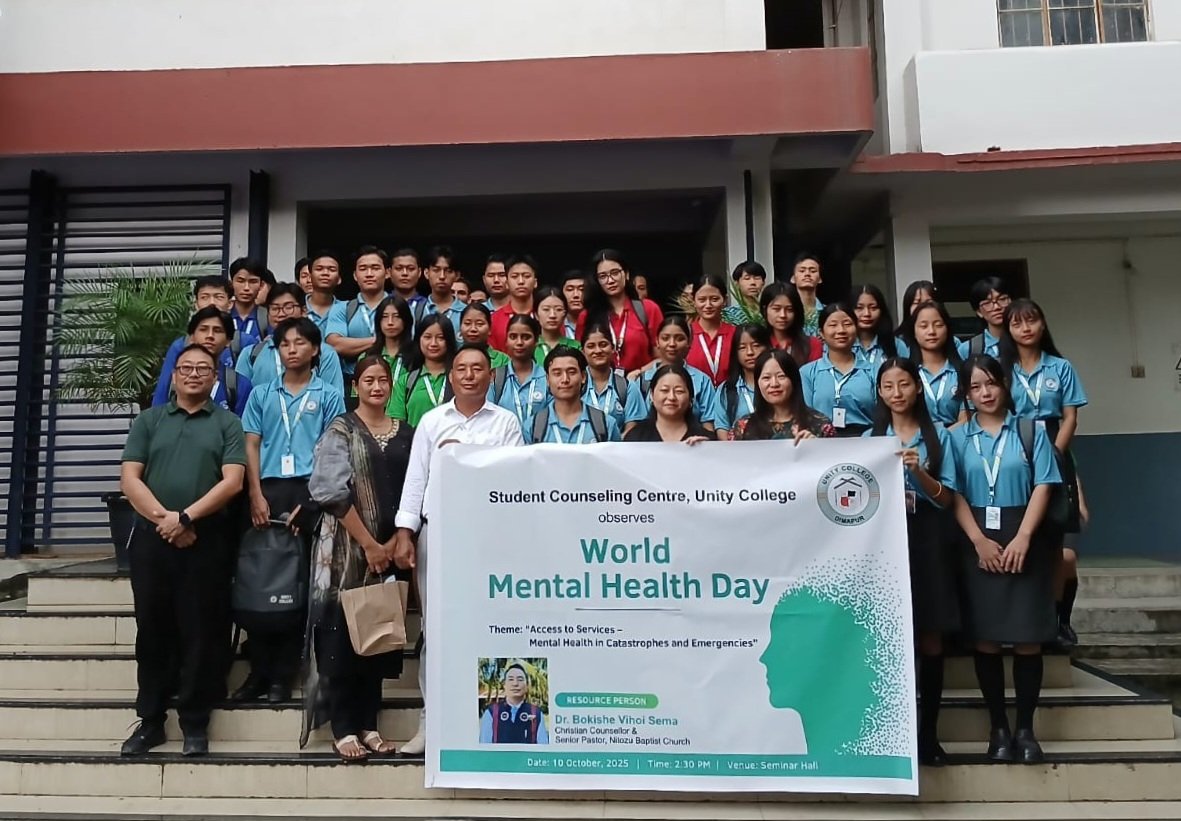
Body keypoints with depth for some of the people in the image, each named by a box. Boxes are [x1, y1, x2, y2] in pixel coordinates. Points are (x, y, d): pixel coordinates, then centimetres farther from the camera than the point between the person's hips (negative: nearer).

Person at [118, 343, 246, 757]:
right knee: (152, 630, 9)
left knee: (200, 632, 2)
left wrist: (186, 517, -15)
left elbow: (232, 481, -6)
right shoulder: (148, 420, 11)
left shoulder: (227, 423, 5)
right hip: (151, 538, 2)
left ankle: (195, 722, 13)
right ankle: (150, 720, 21)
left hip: (205, 541, -2)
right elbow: (129, 479, 2)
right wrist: (163, 518, -11)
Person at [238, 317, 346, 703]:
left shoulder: (329, 395, 7)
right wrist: (256, 495, -4)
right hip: (267, 489, 2)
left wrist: (313, 499, -10)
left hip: (308, 489, -2)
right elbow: (252, 445, 9)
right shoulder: (262, 394, 15)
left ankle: (283, 674, 9)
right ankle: (259, 670, 11)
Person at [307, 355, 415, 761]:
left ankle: (368, 724, 18)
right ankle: (344, 728, 10)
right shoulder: (341, 430, -2)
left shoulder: (406, 434, 10)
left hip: (391, 549, 4)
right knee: (344, 634, 0)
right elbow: (333, 492, -12)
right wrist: (367, 543, -14)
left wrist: (395, 542, -5)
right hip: (348, 547, -4)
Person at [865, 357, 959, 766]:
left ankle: (928, 734, 12)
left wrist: (918, 471, -16)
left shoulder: (938, 435, 5)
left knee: (930, 640, 2)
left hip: (927, 541, 0)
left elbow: (946, 498, 0)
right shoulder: (871, 437, 9)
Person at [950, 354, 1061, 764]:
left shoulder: (1031, 431, 6)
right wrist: (980, 541, -12)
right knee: (985, 637, 3)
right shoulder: (957, 438, 7)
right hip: (978, 542, 1)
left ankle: (1025, 728, 13)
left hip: (1024, 540, 0)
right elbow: (954, 494, -1)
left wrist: (1022, 538, -12)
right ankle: (998, 728, 14)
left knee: (1028, 637, 1)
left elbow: (1042, 486, -2)